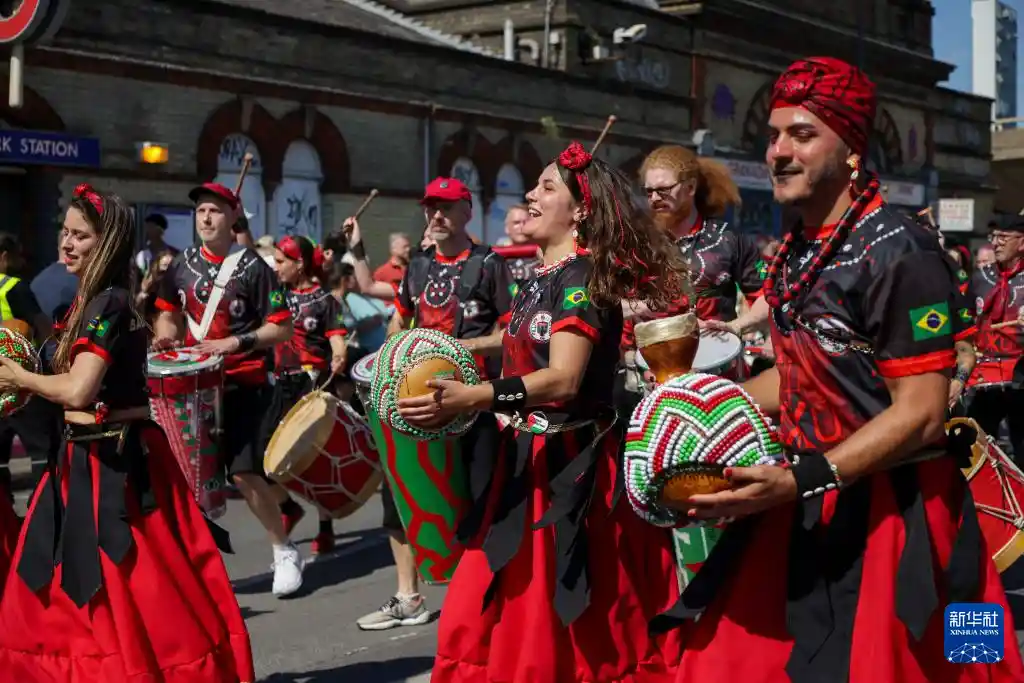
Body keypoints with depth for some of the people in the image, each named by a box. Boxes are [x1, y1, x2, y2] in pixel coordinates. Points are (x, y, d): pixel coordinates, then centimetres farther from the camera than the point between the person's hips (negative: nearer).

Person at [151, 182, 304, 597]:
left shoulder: (252, 267, -7)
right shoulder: (183, 264, 8)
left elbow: (282, 329, -9)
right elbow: (168, 312, 21)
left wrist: (234, 342, -19)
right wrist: (165, 333, -1)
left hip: (241, 384, -5)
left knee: (243, 470, -12)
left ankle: (285, 552, 5)